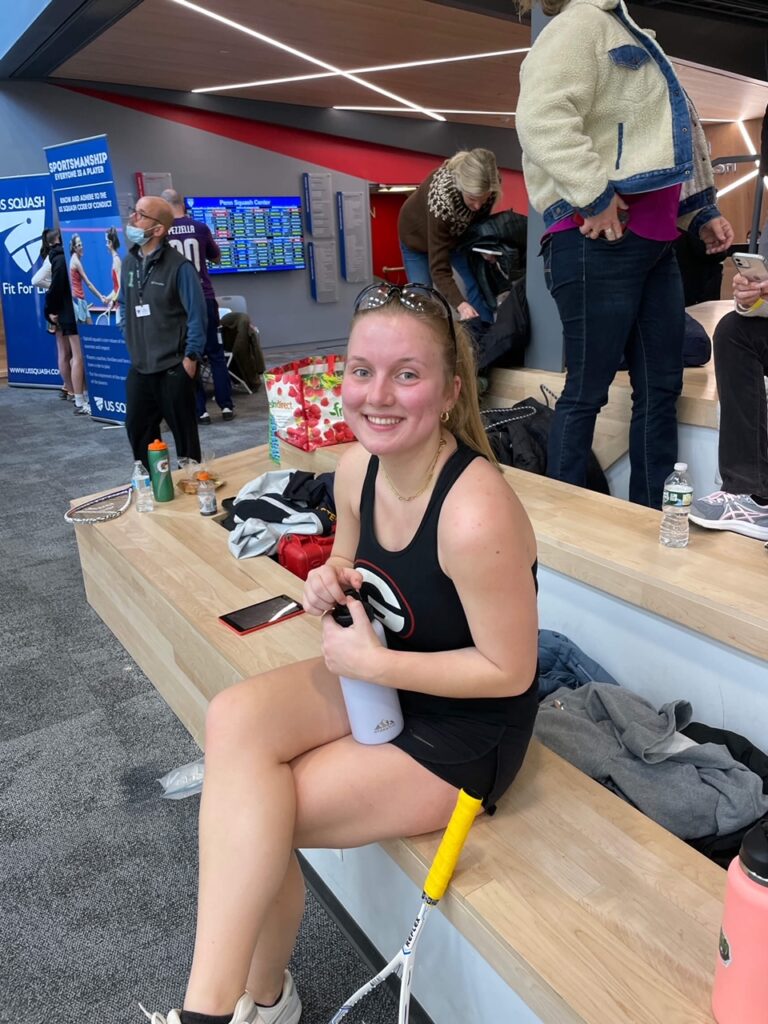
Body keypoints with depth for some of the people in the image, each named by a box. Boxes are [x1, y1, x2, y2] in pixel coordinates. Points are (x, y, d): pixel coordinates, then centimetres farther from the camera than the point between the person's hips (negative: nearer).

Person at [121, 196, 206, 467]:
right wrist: (131, 347, 13)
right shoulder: (128, 263, 8)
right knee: (137, 431, 14)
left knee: (184, 433, 7)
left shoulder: (178, 266, -13)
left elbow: (196, 314, -12)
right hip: (139, 368, 7)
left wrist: (190, 357, -14)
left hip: (173, 368, -6)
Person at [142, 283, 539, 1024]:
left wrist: (371, 662, -21)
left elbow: (510, 671, -21)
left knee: (245, 817, -13)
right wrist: (331, 579, -11)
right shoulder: (356, 469, -7)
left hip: (465, 731, -7)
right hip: (380, 680, 7)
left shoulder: (475, 514, -31)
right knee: (233, 719, -16)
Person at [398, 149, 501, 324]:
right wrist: (460, 304, -56)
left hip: (456, 232, 4)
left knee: (479, 283, -5)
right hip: (419, 235, -4)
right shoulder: (441, 198, -44)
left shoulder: (490, 185, -30)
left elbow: (480, 219, -5)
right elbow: (439, 268, -44)